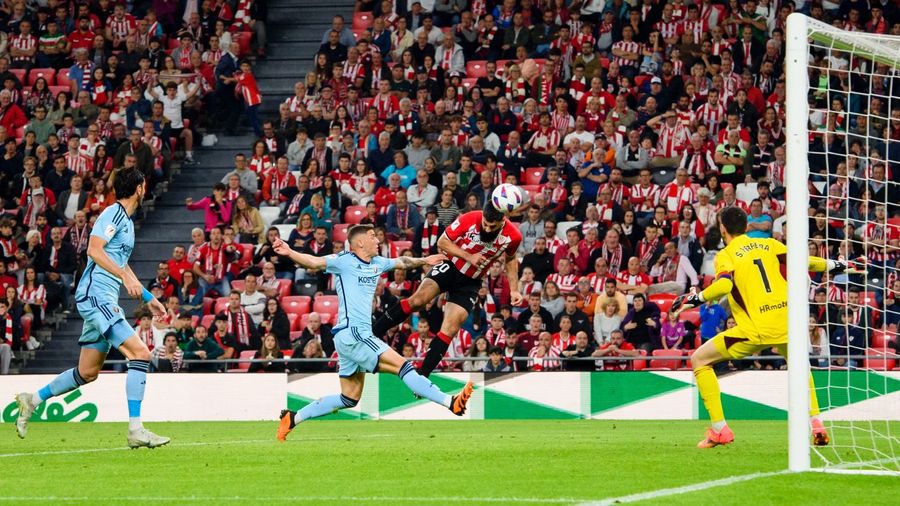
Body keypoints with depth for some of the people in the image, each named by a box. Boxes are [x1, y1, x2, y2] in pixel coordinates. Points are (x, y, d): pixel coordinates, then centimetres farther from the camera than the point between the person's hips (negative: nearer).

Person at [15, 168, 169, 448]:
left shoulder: (126, 220, 21)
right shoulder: (113, 214, -8)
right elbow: (94, 249, -22)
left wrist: (148, 298, 33)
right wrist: (125, 276, -29)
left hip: (104, 300, 10)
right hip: (95, 295, -10)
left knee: (88, 372, 12)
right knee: (140, 353, -18)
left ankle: (31, 400, 26)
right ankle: (136, 430, -21)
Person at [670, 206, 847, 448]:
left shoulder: (725, 255, 2)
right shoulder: (769, 244, 14)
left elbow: (724, 285, -17)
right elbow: (803, 262, 16)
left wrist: (694, 299, -7)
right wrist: (831, 265, 33)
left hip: (756, 329, -5)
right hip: (786, 321, 5)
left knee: (699, 360, 10)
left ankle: (719, 430, 2)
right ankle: (816, 426, 23)